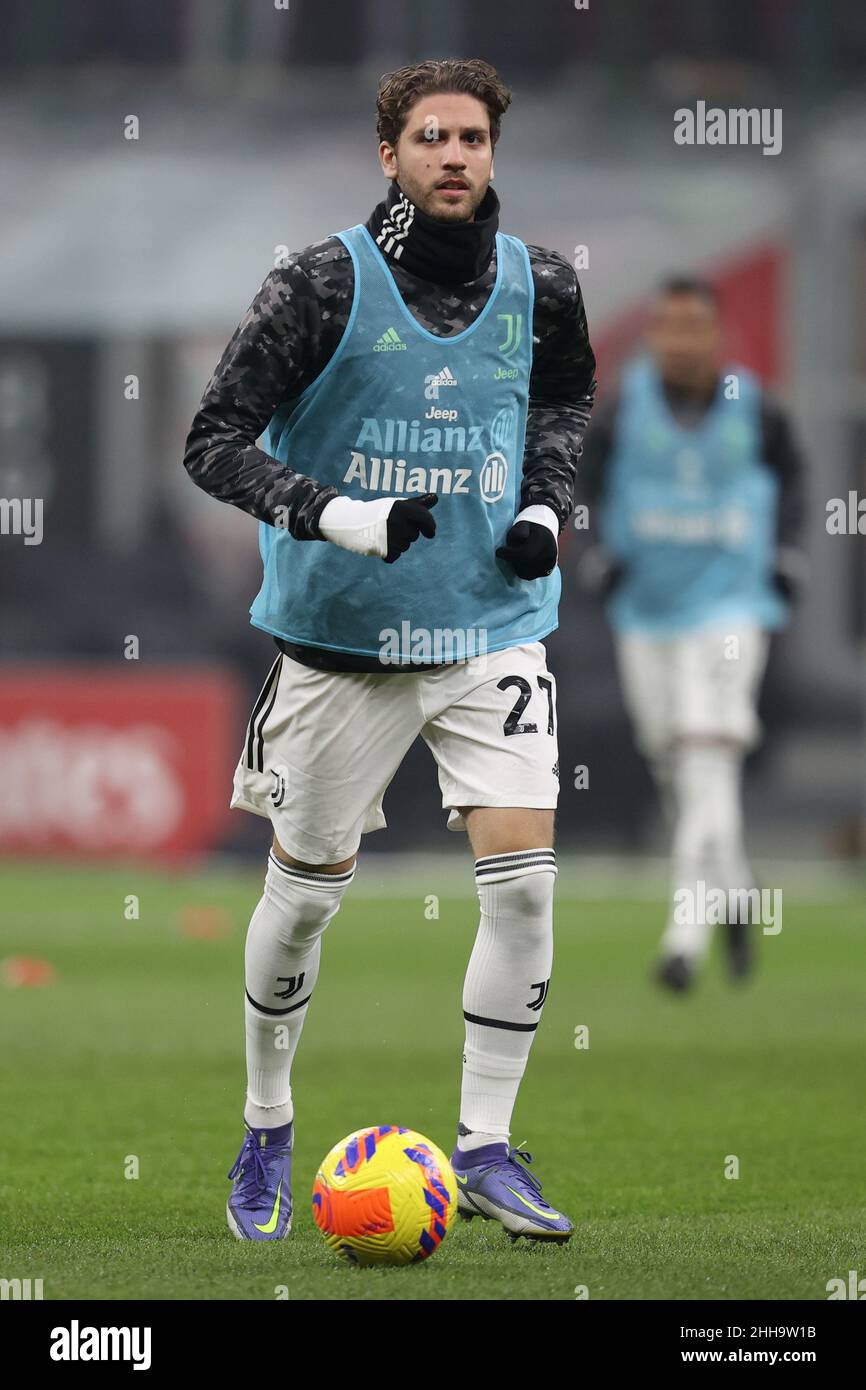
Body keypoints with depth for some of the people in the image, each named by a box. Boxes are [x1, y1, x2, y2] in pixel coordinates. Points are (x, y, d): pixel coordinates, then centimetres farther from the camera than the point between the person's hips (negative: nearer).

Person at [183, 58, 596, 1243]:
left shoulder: (539, 288, -3)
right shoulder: (327, 286, -15)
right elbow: (214, 444, -13)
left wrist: (548, 501, 2)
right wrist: (338, 518, -26)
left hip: (493, 625, 2)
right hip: (343, 634, -2)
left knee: (523, 876, -12)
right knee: (305, 890, 8)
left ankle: (485, 1147, -1)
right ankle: (267, 1132, 30)